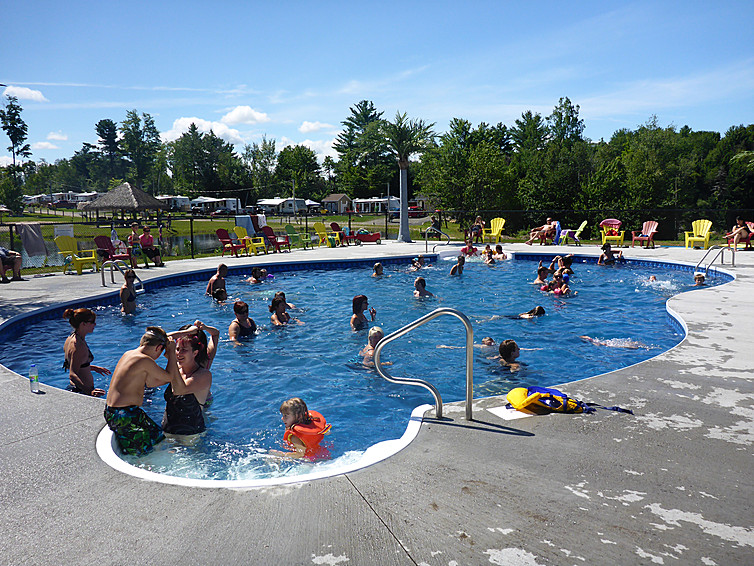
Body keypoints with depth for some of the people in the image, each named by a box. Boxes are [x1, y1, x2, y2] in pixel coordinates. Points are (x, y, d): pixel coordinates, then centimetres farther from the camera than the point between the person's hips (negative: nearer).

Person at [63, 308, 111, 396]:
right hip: (82, 391, -9)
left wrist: (94, 368, 25)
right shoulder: (79, 345, -20)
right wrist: (89, 391, -38)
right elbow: (72, 375, -26)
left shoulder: (71, 338, 8)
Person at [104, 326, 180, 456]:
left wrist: (174, 377, 19)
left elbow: (150, 382, 18)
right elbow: (169, 376, -8)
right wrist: (171, 352, 0)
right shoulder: (145, 360, -20)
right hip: (124, 416, -10)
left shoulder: (128, 354, 10)